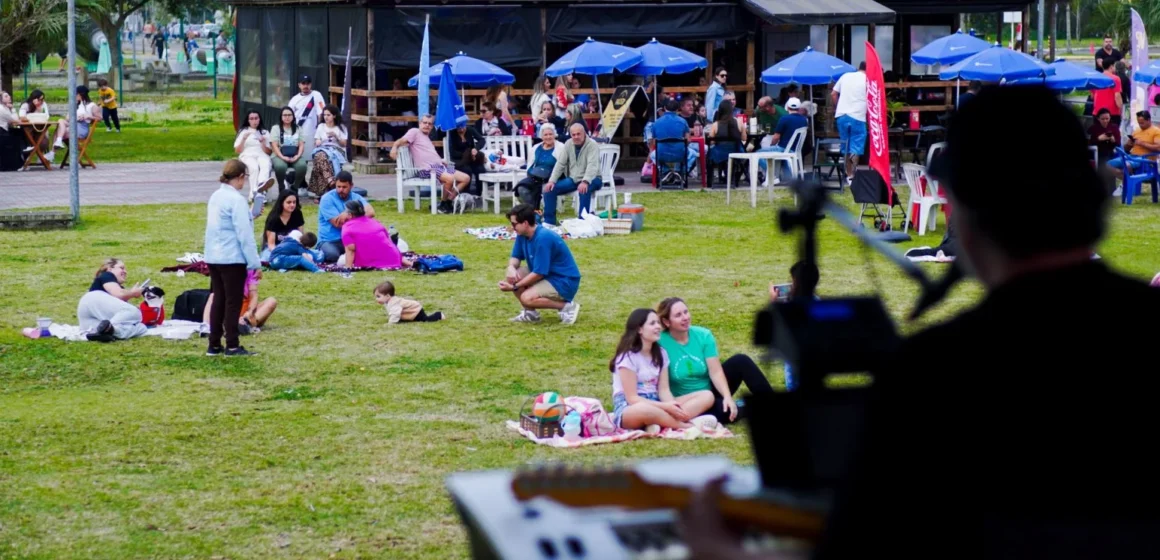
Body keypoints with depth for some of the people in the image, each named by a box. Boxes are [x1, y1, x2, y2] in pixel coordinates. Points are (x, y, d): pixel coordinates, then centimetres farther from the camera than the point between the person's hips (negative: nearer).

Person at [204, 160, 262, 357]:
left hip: (213, 257, 8)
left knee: (218, 300, 13)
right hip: (232, 259, -8)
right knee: (233, 302, 0)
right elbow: (245, 235, -17)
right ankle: (232, 346, 2)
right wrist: (255, 264, -13)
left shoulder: (215, 197, 10)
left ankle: (214, 345, 16)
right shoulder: (236, 199, -15)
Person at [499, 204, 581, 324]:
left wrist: (514, 287, -19)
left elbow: (539, 273, -25)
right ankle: (530, 313, 6)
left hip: (565, 281, -9)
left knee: (527, 298, -29)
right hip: (547, 275, 9)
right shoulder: (522, 235, 0)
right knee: (510, 275, -4)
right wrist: (511, 268, -14)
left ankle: (567, 306, -12)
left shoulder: (543, 238, -27)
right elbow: (516, 257, 11)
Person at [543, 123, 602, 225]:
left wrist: (585, 182, -45)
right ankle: (549, 222, -1)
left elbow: (592, 165, -29)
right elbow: (560, 163, 4)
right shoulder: (569, 145, 3)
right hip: (573, 179, 6)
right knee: (549, 189, -10)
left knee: (584, 190, -40)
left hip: (590, 179, -6)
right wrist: (552, 181, -10)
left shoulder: (592, 145, -15)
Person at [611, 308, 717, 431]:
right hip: (629, 409, -8)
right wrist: (665, 407, -26)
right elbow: (632, 398, -16)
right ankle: (687, 426, -26)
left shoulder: (660, 354, 11)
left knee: (707, 396, -8)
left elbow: (664, 390, 3)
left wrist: (672, 406, -20)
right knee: (645, 410, -46)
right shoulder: (628, 357, -10)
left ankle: (661, 424, -31)